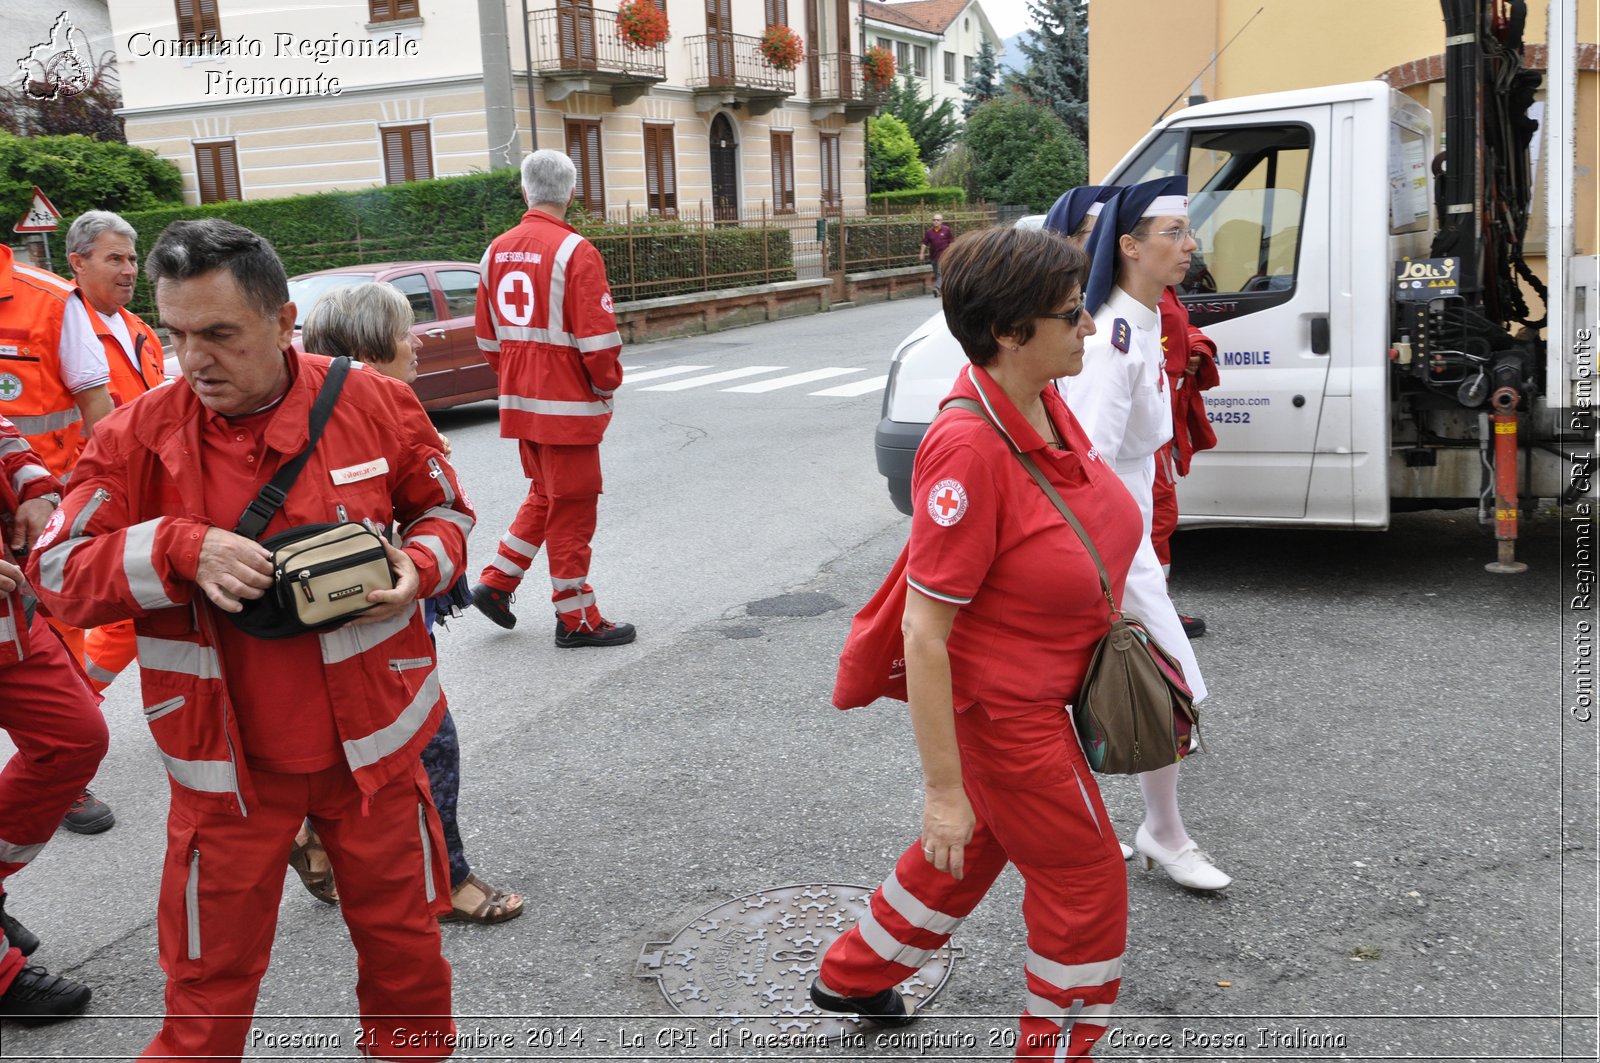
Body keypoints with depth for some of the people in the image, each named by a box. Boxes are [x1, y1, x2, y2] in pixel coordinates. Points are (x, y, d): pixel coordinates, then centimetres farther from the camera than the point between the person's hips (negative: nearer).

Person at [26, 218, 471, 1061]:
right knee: (211, 976, 13)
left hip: (373, 739, 1)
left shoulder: (376, 405, -7)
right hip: (226, 758, 0)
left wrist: (418, 569, -14)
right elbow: (55, 571, -7)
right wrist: (182, 547, -23)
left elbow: (443, 511, 7)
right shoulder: (137, 437, -9)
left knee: (403, 939, 18)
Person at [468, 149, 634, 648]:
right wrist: (607, 386, -2)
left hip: (520, 400, 7)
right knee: (572, 508, 2)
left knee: (544, 495, 23)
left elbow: (487, 335, 12)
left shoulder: (497, 251, 6)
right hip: (567, 404, -7)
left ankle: (495, 583, 22)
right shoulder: (575, 251, -17)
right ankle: (576, 619, 12)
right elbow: (597, 337, -19)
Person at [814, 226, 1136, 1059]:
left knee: (977, 843, 28)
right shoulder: (968, 448, -32)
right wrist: (942, 788, -24)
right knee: (1087, 884, 9)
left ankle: (852, 976, 49)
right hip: (1000, 705, -9)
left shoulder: (1040, 402, -5)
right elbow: (924, 632, -29)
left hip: (1036, 689, 9)